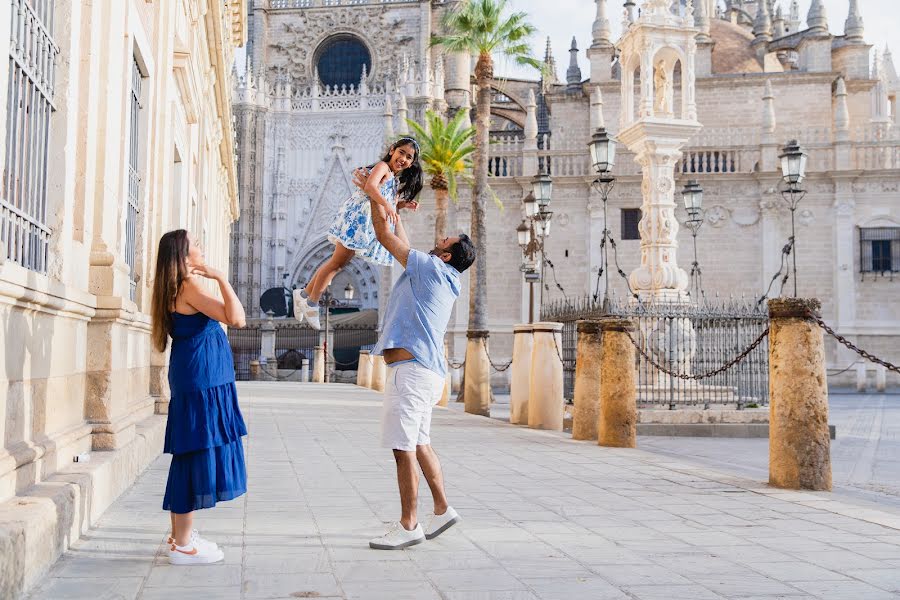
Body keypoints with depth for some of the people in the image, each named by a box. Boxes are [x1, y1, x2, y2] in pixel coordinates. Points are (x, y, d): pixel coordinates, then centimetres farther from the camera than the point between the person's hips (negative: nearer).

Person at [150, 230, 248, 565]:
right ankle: (182, 545, -2)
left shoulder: (174, 289, 16)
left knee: (190, 458, 15)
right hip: (201, 381, -10)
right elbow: (236, 318, -24)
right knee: (198, 455, -7)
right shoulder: (190, 286, -14)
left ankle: (181, 534, 23)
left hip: (195, 382, 10)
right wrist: (220, 277, -20)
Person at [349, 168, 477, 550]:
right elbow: (402, 243, 32)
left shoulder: (432, 268, -9)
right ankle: (442, 510, 23)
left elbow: (385, 236, -5)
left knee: (403, 447, -7)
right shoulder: (437, 277, 17)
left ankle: (408, 525, -3)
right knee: (419, 443, 17)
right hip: (423, 370, 10)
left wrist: (374, 192, 6)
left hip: (412, 371, -10)